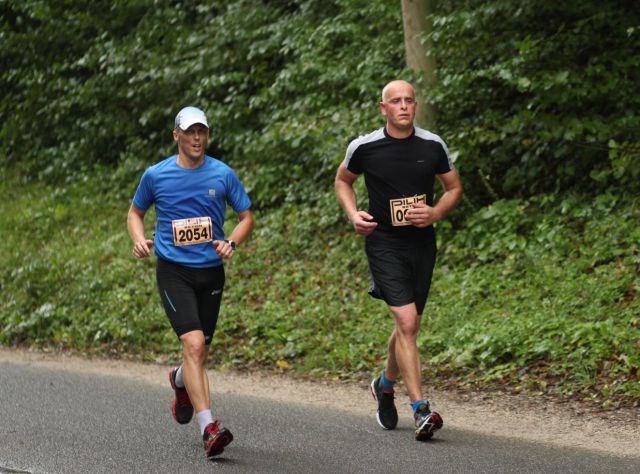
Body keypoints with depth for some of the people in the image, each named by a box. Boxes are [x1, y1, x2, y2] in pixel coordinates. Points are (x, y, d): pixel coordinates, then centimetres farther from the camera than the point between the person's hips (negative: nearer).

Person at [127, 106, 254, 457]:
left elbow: (247, 217, 9)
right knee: (194, 343, -21)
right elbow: (135, 212, 14)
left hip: (211, 271, 3)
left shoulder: (223, 175, 0)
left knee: (199, 353, 12)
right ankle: (209, 428, -25)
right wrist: (139, 240, -6)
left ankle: (179, 380, 50)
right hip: (173, 271, -3)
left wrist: (231, 243, -11)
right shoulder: (156, 176, -1)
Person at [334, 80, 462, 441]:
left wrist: (436, 213, -8)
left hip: (422, 243, 3)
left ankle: (386, 384, 42)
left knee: (410, 325, 14)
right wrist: (353, 214, -3)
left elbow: (455, 188, 11)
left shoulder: (433, 146, -1)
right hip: (384, 243, -3)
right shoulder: (364, 148, -5)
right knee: (407, 322, -17)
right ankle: (421, 409, -17)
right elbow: (343, 180, 14)